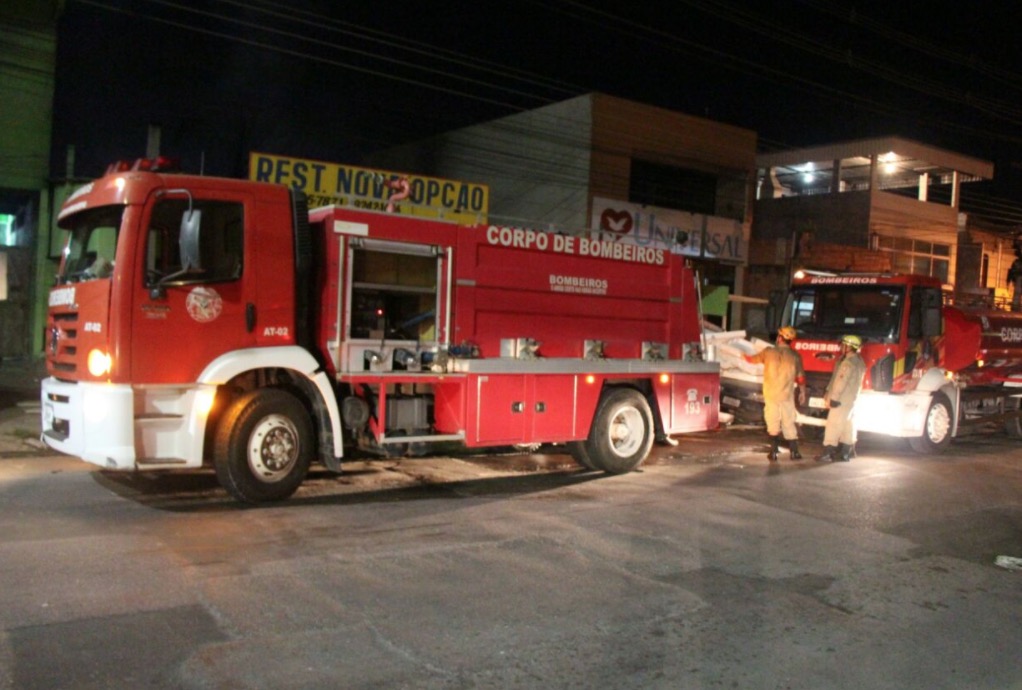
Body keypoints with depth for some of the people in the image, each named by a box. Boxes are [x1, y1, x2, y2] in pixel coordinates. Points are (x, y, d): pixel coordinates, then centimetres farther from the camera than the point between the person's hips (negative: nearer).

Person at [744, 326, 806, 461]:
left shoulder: (768, 352, -6)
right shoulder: (795, 356, -3)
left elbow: (753, 359, 11)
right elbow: (800, 377, 3)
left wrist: (745, 356, 33)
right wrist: (802, 392, 18)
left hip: (771, 395, -1)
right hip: (787, 396, 1)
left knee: (773, 425, 6)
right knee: (789, 424, 10)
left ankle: (773, 453, 5)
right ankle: (794, 452, 15)